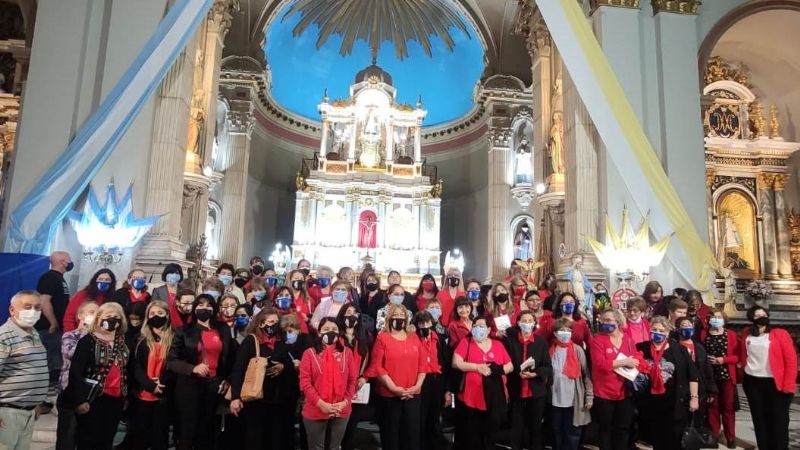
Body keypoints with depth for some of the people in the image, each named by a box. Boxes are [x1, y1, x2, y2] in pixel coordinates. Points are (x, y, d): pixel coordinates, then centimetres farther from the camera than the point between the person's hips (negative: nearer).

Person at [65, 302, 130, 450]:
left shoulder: (122, 342, 8)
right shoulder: (88, 341, -9)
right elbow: (75, 371, -13)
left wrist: (126, 395, 9)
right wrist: (80, 399, -16)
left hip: (116, 399, 5)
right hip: (94, 398, -5)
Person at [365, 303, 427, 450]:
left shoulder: (414, 338, 9)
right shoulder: (382, 338, -3)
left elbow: (422, 364, 7)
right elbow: (377, 366, -10)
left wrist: (418, 385, -6)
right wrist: (393, 387, -15)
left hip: (413, 395, 3)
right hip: (389, 396, -3)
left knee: (413, 434, 9)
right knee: (391, 435, 7)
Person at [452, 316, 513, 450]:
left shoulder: (498, 345, 10)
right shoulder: (466, 342, 1)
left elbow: (510, 366, 11)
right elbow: (456, 363, -9)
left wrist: (499, 369, -10)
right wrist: (478, 367, -17)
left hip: (495, 399, 3)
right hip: (471, 398, -2)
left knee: (490, 436, 13)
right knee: (470, 437, 8)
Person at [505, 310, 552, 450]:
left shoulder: (541, 341, 1)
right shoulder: (510, 340, 0)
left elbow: (548, 367, -2)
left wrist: (535, 374, -16)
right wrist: (518, 373, -13)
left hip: (537, 392, 0)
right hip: (517, 391, 0)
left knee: (536, 427, 11)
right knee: (517, 427, 7)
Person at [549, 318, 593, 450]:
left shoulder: (577, 350, -4)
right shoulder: (551, 350, 1)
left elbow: (586, 374, -4)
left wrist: (589, 397, -7)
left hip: (574, 400, -2)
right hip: (555, 400, 2)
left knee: (572, 434, 8)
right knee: (557, 434, 15)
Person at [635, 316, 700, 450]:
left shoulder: (679, 350, -4)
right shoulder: (641, 348, 0)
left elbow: (693, 375, -2)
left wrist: (694, 397, -4)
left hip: (675, 405, -2)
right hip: (650, 405, 2)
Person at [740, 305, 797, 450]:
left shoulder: (780, 334, -5)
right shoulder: (747, 334, 7)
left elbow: (791, 360, -8)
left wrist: (788, 385, -12)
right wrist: (746, 370, 9)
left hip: (775, 383, -4)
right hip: (752, 382, 4)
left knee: (778, 420, 3)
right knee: (759, 418, 13)